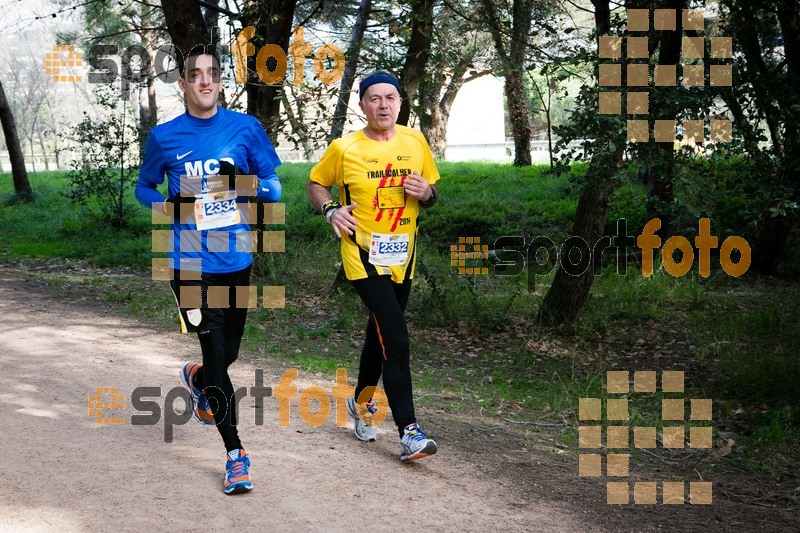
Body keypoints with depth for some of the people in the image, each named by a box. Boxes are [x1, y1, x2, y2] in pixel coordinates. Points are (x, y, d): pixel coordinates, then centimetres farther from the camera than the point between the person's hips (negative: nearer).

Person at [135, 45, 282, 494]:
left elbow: (273, 185, 6)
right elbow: (144, 187, 14)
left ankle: (197, 379, 51)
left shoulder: (245, 128, 2)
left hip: (235, 258, 2)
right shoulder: (164, 137, 2)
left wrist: (257, 186, -16)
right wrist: (163, 205, -8)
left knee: (229, 351, 14)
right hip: (189, 261, -2)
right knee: (216, 351, -9)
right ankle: (235, 453, 2)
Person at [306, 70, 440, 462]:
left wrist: (426, 193, -10)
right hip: (364, 254, -5)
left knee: (380, 335, 19)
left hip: (402, 256, 5)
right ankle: (409, 432, -16)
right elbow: (316, 184, 8)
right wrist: (330, 209, -11)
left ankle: (361, 401, 43)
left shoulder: (415, 142, 4)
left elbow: (432, 191, 14)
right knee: (396, 340, -17)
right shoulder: (343, 148, -6)